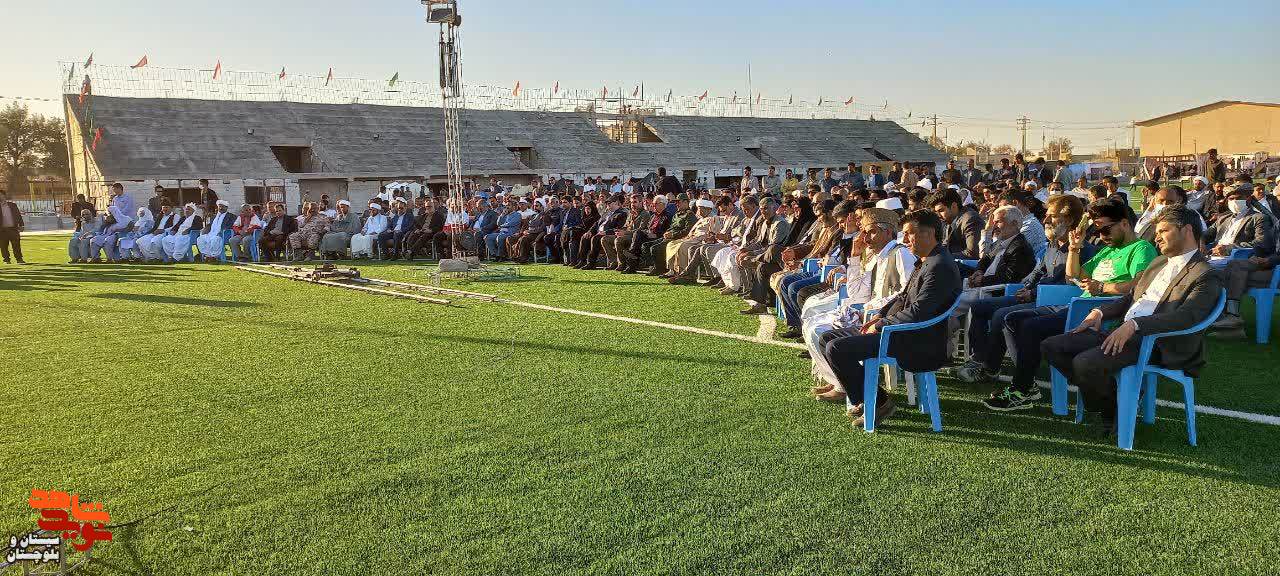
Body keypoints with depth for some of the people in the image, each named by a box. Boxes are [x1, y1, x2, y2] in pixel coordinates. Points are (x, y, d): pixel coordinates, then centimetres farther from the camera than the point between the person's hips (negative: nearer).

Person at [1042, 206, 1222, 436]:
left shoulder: (1206, 276, -5)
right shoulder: (1158, 262, 23)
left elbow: (1185, 317, -21)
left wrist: (1134, 325, -32)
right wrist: (1101, 312, 7)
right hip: (1123, 331, 9)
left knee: (1085, 363, -31)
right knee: (1051, 347, -6)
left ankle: (1115, 413, -2)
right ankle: (1102, 398, 5)